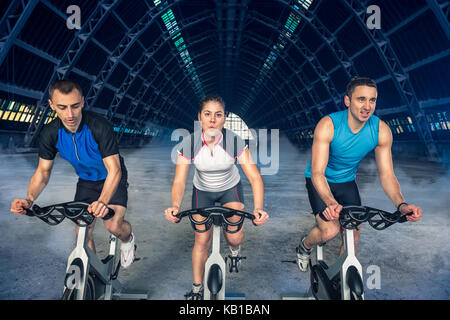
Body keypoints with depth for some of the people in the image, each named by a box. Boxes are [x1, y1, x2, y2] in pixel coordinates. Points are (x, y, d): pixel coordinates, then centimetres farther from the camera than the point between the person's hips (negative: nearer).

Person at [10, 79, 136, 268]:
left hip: (112, 179, -4)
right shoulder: (50, 133, -17)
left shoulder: (99, 127, -31)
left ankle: (128, 240, 14)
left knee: (114, 225, -23)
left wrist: (103, 201, -51)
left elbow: (114, 170, -34)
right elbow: (43, 171, -7)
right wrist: (29, 199, -26)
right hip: (86, 181, 4)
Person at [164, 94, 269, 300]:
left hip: (230, 188, 0)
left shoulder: (235, 141, -28)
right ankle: (197, 289, 23)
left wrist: (258, 208, -44)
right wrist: (175, 206, -47)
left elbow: (254, 176, -29)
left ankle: (235, 248, 33)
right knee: (202, 241, 0)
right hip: (203, 191, 1)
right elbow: (179, 181, -28)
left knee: (235, 237, -8)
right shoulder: (189, 144, -26)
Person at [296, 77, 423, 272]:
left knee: (353, 237, 0)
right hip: (320, 182, -4)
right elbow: (317, 172, -32)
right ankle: (304, 246, 13)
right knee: (330, 231, -21)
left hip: (347, 182, 4)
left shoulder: (381, 131, -16)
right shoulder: (328, 125, -27)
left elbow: (386, 174, -13)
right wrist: (331, 203, -49)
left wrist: (401, 204, -32)